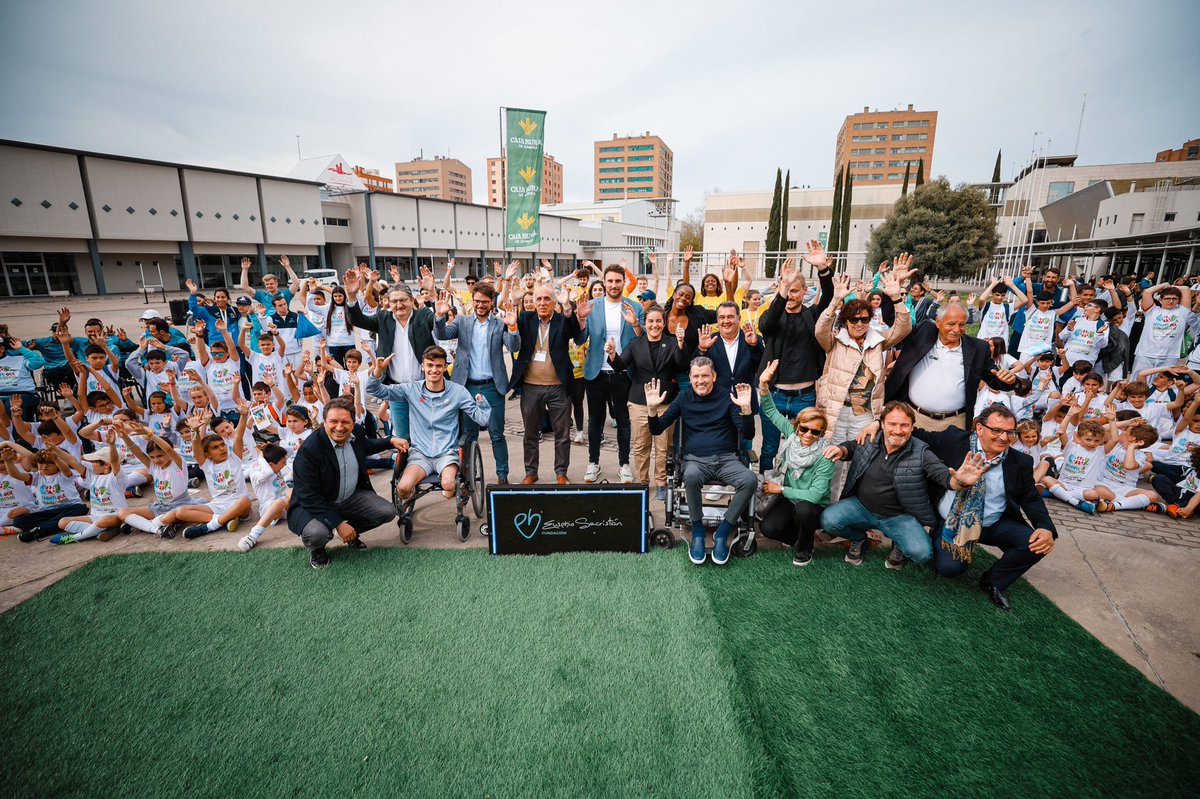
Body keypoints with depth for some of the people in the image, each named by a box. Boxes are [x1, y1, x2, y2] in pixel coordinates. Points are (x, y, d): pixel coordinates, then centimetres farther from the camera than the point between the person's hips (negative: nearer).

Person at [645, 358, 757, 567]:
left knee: (750, 480, -30)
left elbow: (748, 434, -1)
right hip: (696, 460, 0)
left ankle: (722, 533, -13)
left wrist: (745, 408, -18)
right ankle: (697, 533, -14)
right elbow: (657, 430, 8)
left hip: (727, 459, 1)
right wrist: (652, 408, -11)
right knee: (691, 477, -36)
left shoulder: (727, 398, 6)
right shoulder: (684, 397, 10)